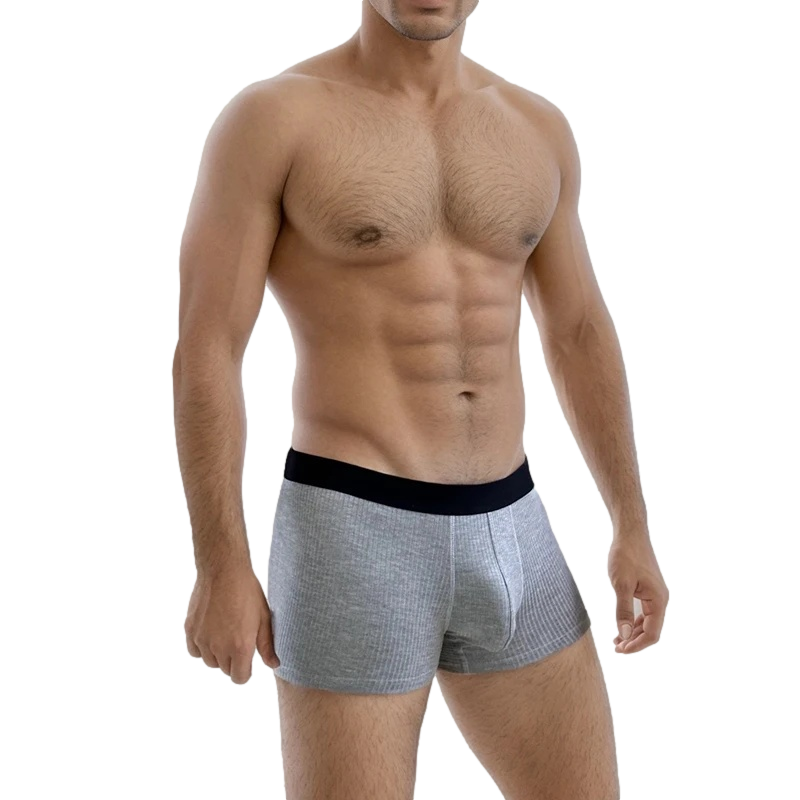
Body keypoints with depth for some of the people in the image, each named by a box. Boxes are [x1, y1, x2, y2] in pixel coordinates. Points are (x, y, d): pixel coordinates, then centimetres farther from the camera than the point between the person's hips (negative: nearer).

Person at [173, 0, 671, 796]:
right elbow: (204, 352, -8)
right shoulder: (267, 117, -6)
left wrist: (633, 531, 12)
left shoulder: (536, 126, 10)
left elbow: (581, 336, 15)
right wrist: (220, 568, -12)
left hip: (506, 537, 6)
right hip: (352, 541, -6)